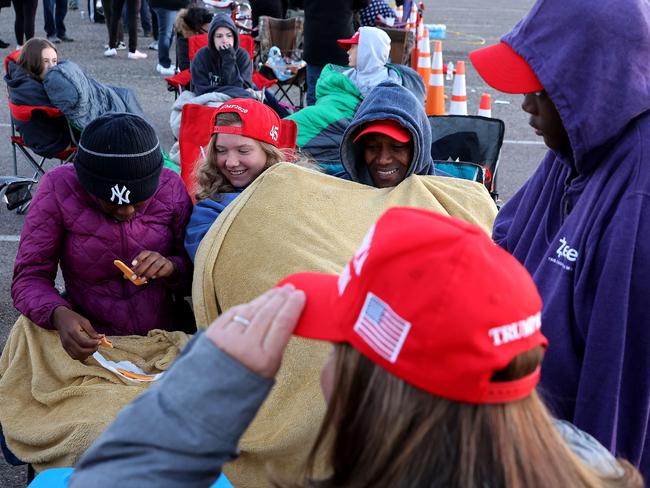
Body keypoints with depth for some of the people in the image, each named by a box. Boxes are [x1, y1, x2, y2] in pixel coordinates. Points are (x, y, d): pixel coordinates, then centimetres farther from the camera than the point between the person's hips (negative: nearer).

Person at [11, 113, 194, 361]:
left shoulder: (170, 187, -6)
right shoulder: (58, 188, -11)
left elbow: (194, 271, 2)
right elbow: (29, 277, -10)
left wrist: (172, 268, -22)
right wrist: (58, 314, -32)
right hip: (90, 339, 0)